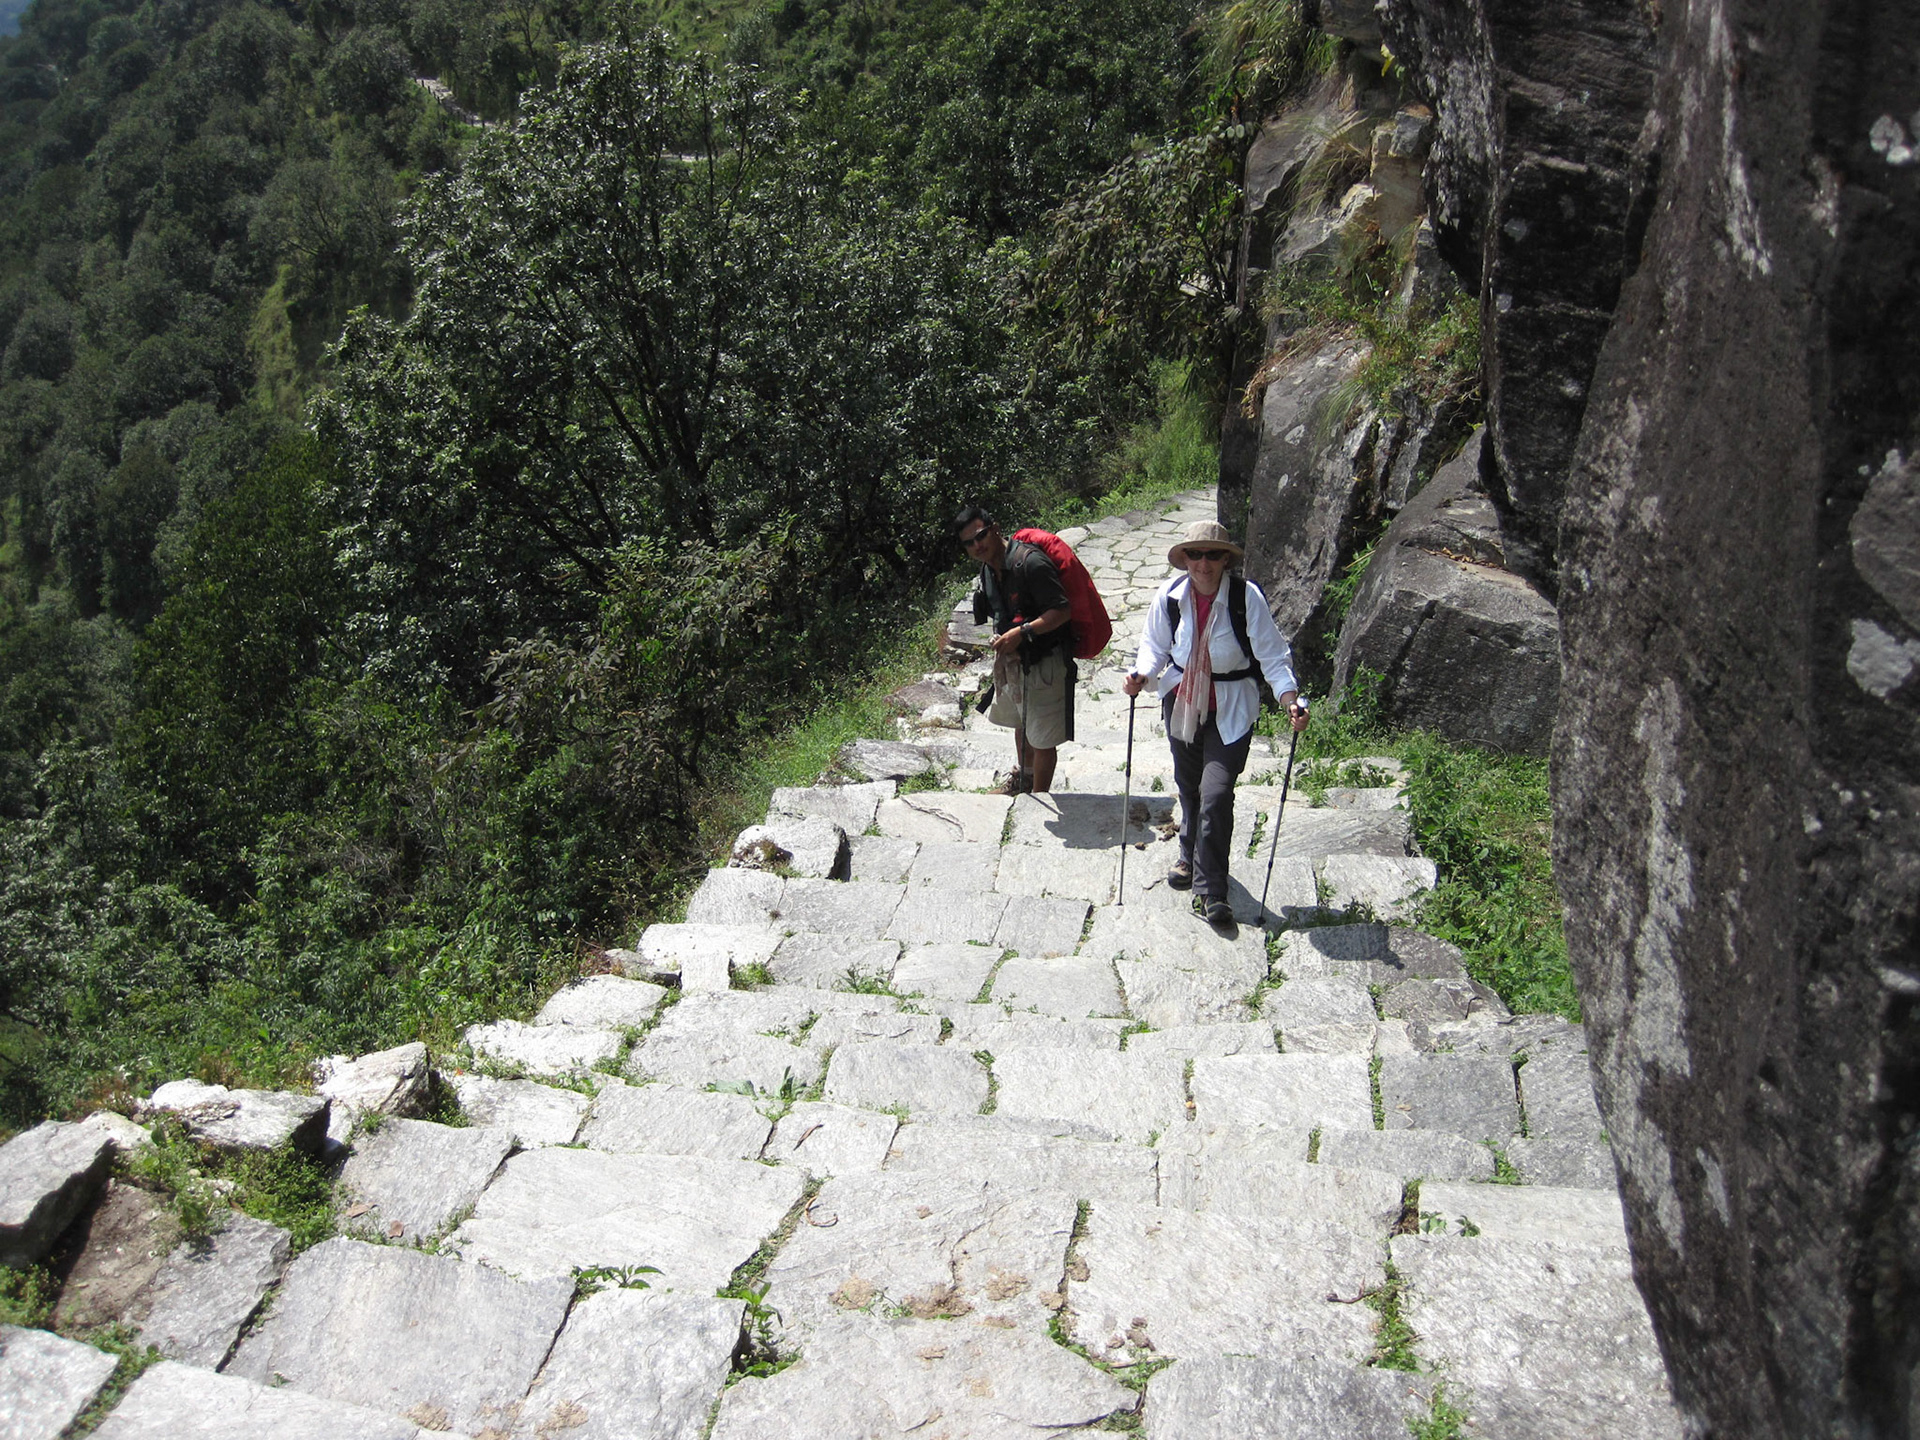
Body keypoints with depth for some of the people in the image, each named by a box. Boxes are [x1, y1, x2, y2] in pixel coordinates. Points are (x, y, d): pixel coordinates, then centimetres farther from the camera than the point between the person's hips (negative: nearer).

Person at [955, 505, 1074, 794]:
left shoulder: (1030, 562, -24)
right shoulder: (988, 569, 4)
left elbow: (1062, 611, -26)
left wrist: (1022, 632, -32)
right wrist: (1001, 639, 4)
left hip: (1043, 663, -9)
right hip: (1012, 659, 9)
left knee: (1042, 737, 1)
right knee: (1020, 722, 27)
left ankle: (1040, 797, 17)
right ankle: (1025, 776, 48)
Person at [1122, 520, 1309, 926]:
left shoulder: (1247, 597, -17)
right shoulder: (1171, 596, -7)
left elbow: (1272, 654, -12)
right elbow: (1155, 645, 6)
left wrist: (1290, 698, -25)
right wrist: (1141, 674, -14)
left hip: (1231, 711, -4)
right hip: (1182, 702, 4)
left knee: (1216, 794, -12)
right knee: (1188, 786, 18)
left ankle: (1209, 889, 2)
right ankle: (1191, 858, 45)